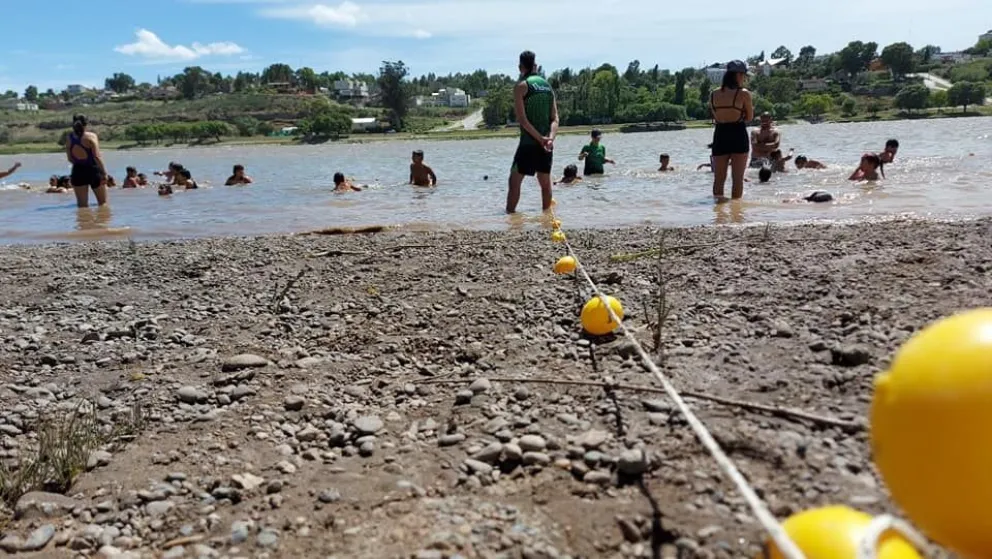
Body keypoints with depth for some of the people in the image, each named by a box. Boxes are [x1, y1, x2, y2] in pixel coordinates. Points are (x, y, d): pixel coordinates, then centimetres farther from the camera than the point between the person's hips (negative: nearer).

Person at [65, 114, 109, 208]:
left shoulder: (69, 138, 2)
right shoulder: (91, 136, -12)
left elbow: (70, 158, 6)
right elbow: (97, 157, -17)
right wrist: (104, 172, -14)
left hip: (78, 171, 4)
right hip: (93, 170, -4)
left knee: (82, 205, 8)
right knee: (103, 203, 7)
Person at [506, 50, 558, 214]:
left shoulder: (521, 86, -5)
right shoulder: (547, 85, 12)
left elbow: (522, 119, -14)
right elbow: (555, 118, 4)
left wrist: (540, 139, -14)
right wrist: (550, 138, -8)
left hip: (529, 142, -5)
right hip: (547, 142, 5)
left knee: (515, 180, 2)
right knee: (545, 181, 12)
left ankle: (510, 214, 2)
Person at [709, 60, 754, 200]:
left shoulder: (714, 94, 5)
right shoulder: (744, 94, -7)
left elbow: (715, 117, 11)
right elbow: (749, 118, 1)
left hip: (720, 136, 3)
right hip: (738, 136, -3)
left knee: (719, 178, 10)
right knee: (738, 178, 4)